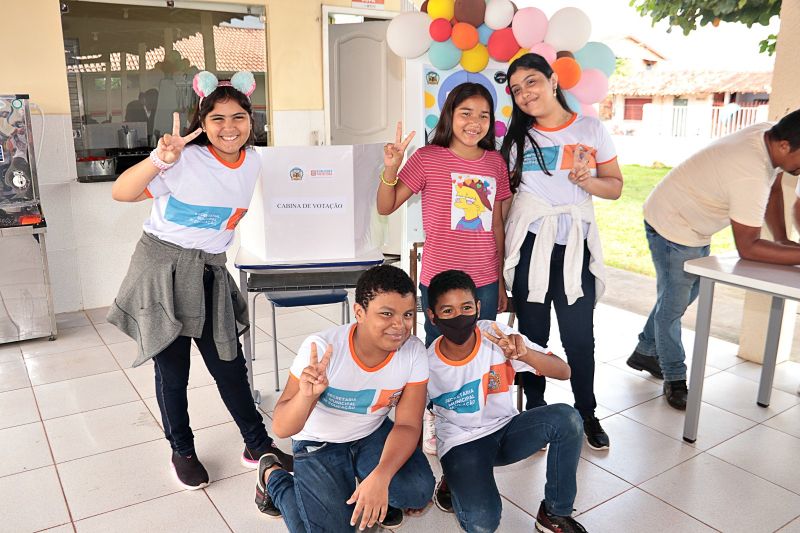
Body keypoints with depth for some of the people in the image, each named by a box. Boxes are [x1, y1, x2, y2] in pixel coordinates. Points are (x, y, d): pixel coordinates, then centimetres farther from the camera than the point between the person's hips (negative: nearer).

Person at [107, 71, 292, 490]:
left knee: (229, 363, 9)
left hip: (211, 272, 4)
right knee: (172, 369, 6)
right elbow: (120, 193, -21)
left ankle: (257, 444, 25)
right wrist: (159, 159, -36)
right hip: (162, 266, -4)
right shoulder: (185, 159, -15)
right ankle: (182, 451, 28)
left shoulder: (253, 163, 2)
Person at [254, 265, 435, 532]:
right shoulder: (321, 348, -29)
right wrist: (306, 395, -48)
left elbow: (407, 425, -16)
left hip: (373, 435, 2)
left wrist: (380, 477, -33)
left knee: (419, 491, -22)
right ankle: (272, 475, 12)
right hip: (320, 443, -2)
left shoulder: (414, 352, -20)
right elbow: (282, 428, -26)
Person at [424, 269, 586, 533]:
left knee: (567, 418, -26)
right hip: (461, 443, -2)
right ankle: (454, 481, 9)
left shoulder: (497, 335, -16)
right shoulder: (426, 364, -17)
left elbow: (563, 371, -17)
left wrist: (524, 353, -36)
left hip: (506, 430, 3)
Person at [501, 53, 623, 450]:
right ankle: (534, 411, 24)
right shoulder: (517, 137, 6)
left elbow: (615, 187, 6)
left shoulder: (591, 130, 3)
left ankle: (587, 414, 23)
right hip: (529, 245, 1)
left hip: (576, 246, 0)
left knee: (579, 336, 2)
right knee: (532, 333, 7)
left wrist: (587, 180, -15)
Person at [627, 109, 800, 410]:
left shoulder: (771, 134, -9)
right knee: (673, 304, 1)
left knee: (685, 294, 19)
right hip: (672, 226, -10)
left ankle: (645, 352, 35)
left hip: (695, 224, 10)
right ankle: (674, 379, 17)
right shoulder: (751, 176, -36)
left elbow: (773, 187, 9)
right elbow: (747, 248, -29)